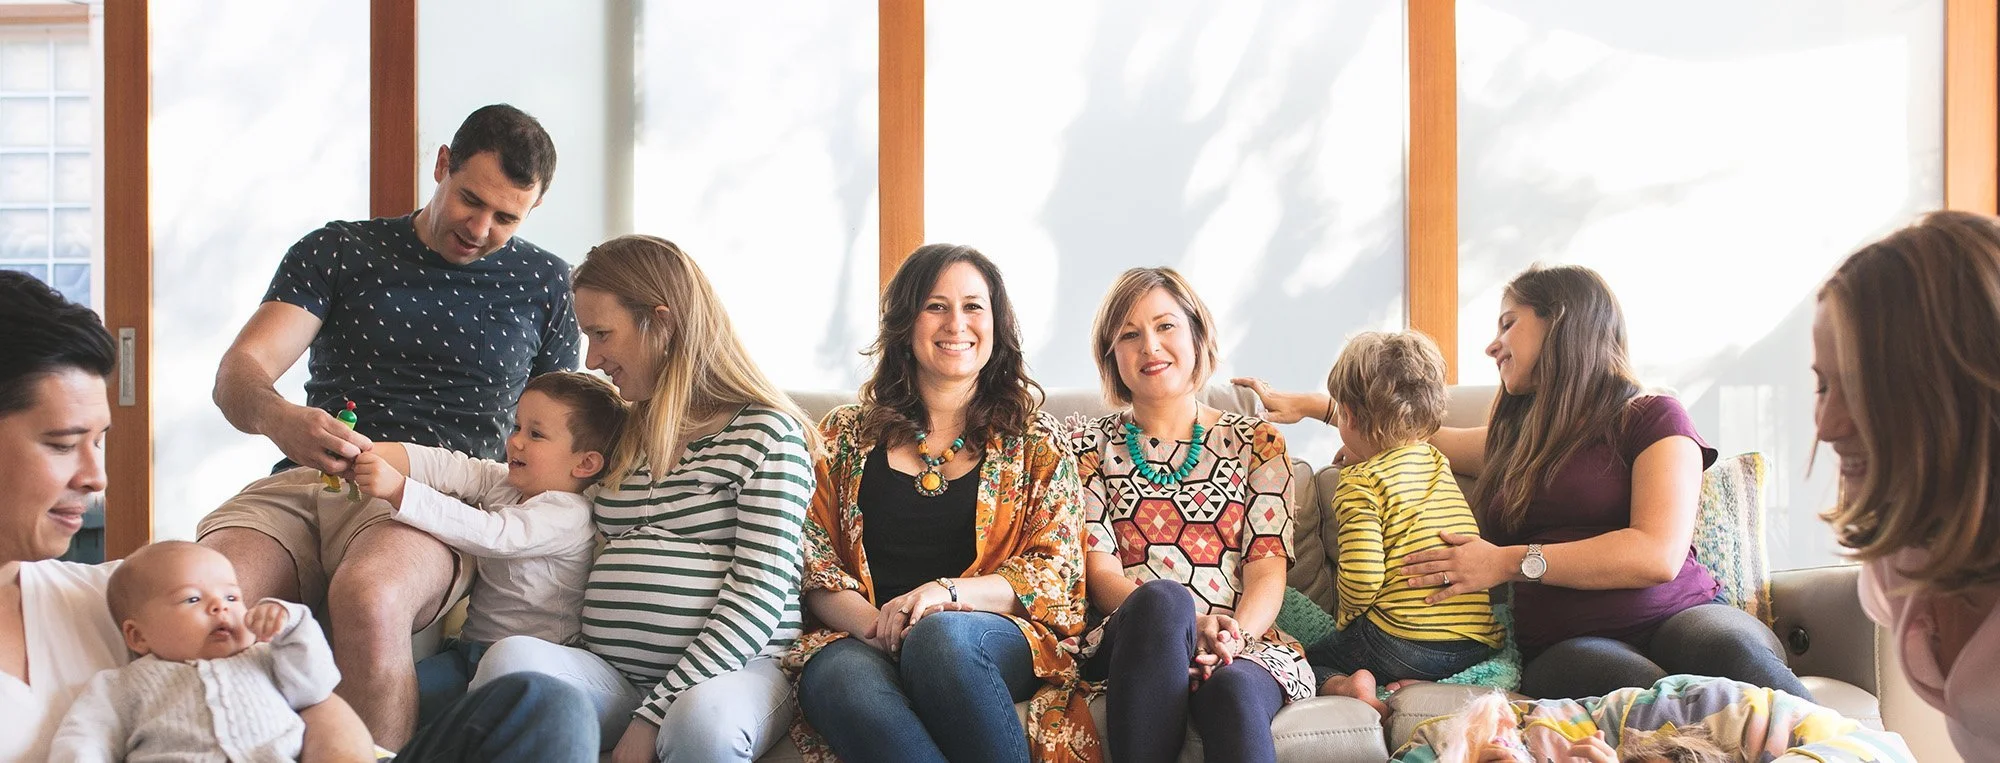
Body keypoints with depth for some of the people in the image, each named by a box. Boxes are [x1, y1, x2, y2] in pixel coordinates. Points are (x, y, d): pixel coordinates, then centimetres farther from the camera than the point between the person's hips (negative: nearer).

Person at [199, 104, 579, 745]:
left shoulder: (542, 283, 16)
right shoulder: (338, 253, 14)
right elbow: (237, 373, 2)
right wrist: (278, 419, -23)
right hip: (303, 481, 2)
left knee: (369, 598, -38)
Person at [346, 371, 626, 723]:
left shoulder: (567, 515, -17)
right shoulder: (505, 482, 12)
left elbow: (488, 534, -28)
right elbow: (449, 468, -1)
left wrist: (398, 490, -33)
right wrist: (375, 453, -19)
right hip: (471, 646, 8)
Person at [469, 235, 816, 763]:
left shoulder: (765, 433, -1)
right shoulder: (623, 437, 21)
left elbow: (758, 593, -10)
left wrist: (655, 715, -15)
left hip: (732, 670, -4)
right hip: (611, 674, 5)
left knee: (702, 718, -39)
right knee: (513, 656, -27)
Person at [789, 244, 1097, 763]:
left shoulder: (1034, 442, 16)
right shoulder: (847, 436, 19)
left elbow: (1054, 571, 6)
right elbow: (813, 561, 11)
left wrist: (947, 592, -12)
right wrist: (874, 622, -11)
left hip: (999, 636, 0)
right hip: (860, 638, 0)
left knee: (941, 636, -38)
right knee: (842, 679, -37)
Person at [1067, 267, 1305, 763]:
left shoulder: (1257, 444, 18)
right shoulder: (1092, 448, 16)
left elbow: (1268, 570, 6)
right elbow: (1100, 571, 4)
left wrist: (1234, 634, -17)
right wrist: (1187, 624, -16)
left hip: (1245, 645, -1)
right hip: (1129, 644, 1)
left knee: (1231, 690, -39)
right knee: (1161, 599, -37)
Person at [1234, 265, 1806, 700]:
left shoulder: (1651, 418, 7)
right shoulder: (1515, 438, 26)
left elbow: (1659, 554, -8)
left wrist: (1511, 562, -5)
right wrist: (1309, 405, 44)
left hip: (1680, 614, -2)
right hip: (1561, 647, 3)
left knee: (1735, 651, -40)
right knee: (1652, 699, -36)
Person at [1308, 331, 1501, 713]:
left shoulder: (1359, 483, -7)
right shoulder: (1437, 461, 15)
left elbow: (1362, 577, -18)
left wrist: (1346, 613, 4)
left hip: (1405, 640, -7)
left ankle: (1347, 686, -17)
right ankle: (1415, 687, -2)